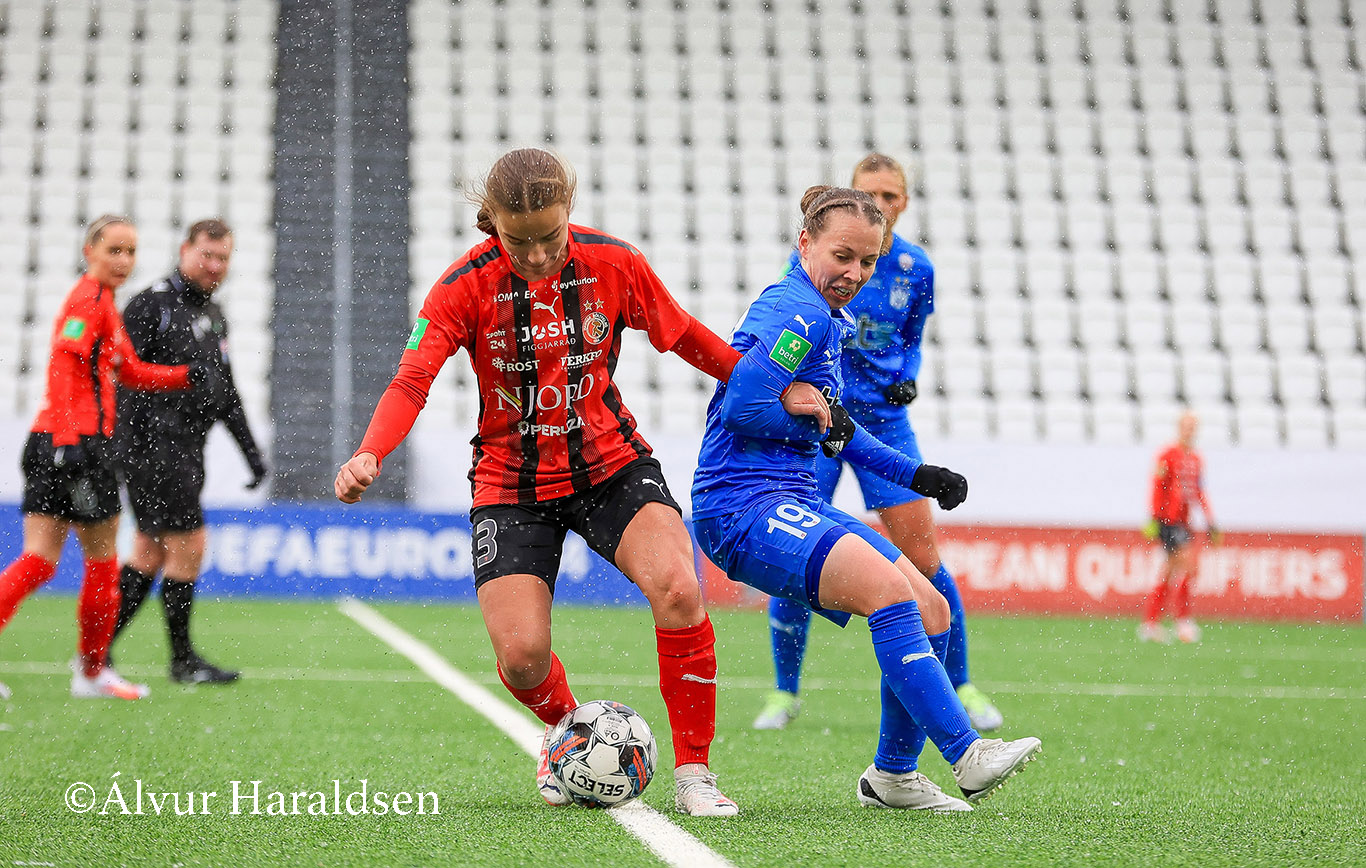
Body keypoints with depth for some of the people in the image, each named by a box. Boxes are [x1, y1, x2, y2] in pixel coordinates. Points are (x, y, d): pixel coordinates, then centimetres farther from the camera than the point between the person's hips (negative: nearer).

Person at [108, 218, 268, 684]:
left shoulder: (214, 315, 18)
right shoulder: (151, 305, -8)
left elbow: (225, 391, 25)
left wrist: (251, 450, 22)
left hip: (186, 450, 9)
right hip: (154, 443, -9)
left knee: (150, 554, 9)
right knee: (189, 544, -8)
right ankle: (183, 660, 2)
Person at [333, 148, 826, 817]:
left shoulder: (614, 265, -8)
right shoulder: (466, 286, -14)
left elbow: (684, 337, 7)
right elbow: (411, 382, -21)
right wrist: (369, 455, -39)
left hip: (611, 466, 1)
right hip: (513, 482, 0)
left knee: (677, 587, -26)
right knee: (522, 657, -13)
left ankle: (693, 773, -11)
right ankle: (567, 728, 26)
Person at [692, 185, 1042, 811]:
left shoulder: (831, 323, 20)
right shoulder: (800, 311, -13)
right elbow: (741, 406, -21)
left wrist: (914, 474, 20)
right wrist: (821, 419, -7)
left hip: (797, 504, 10)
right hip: (741, 506, -10)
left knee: (931, 611, 4)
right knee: (888, 587, -28)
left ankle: (892, 776, 16)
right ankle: (967, 757, -31)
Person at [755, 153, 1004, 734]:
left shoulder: (916, 268, 1)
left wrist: (907, 380, -2)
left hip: (883, 418, 2)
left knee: (921, 554, -5)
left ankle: (960, 686, 9)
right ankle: (784, 692, 10)